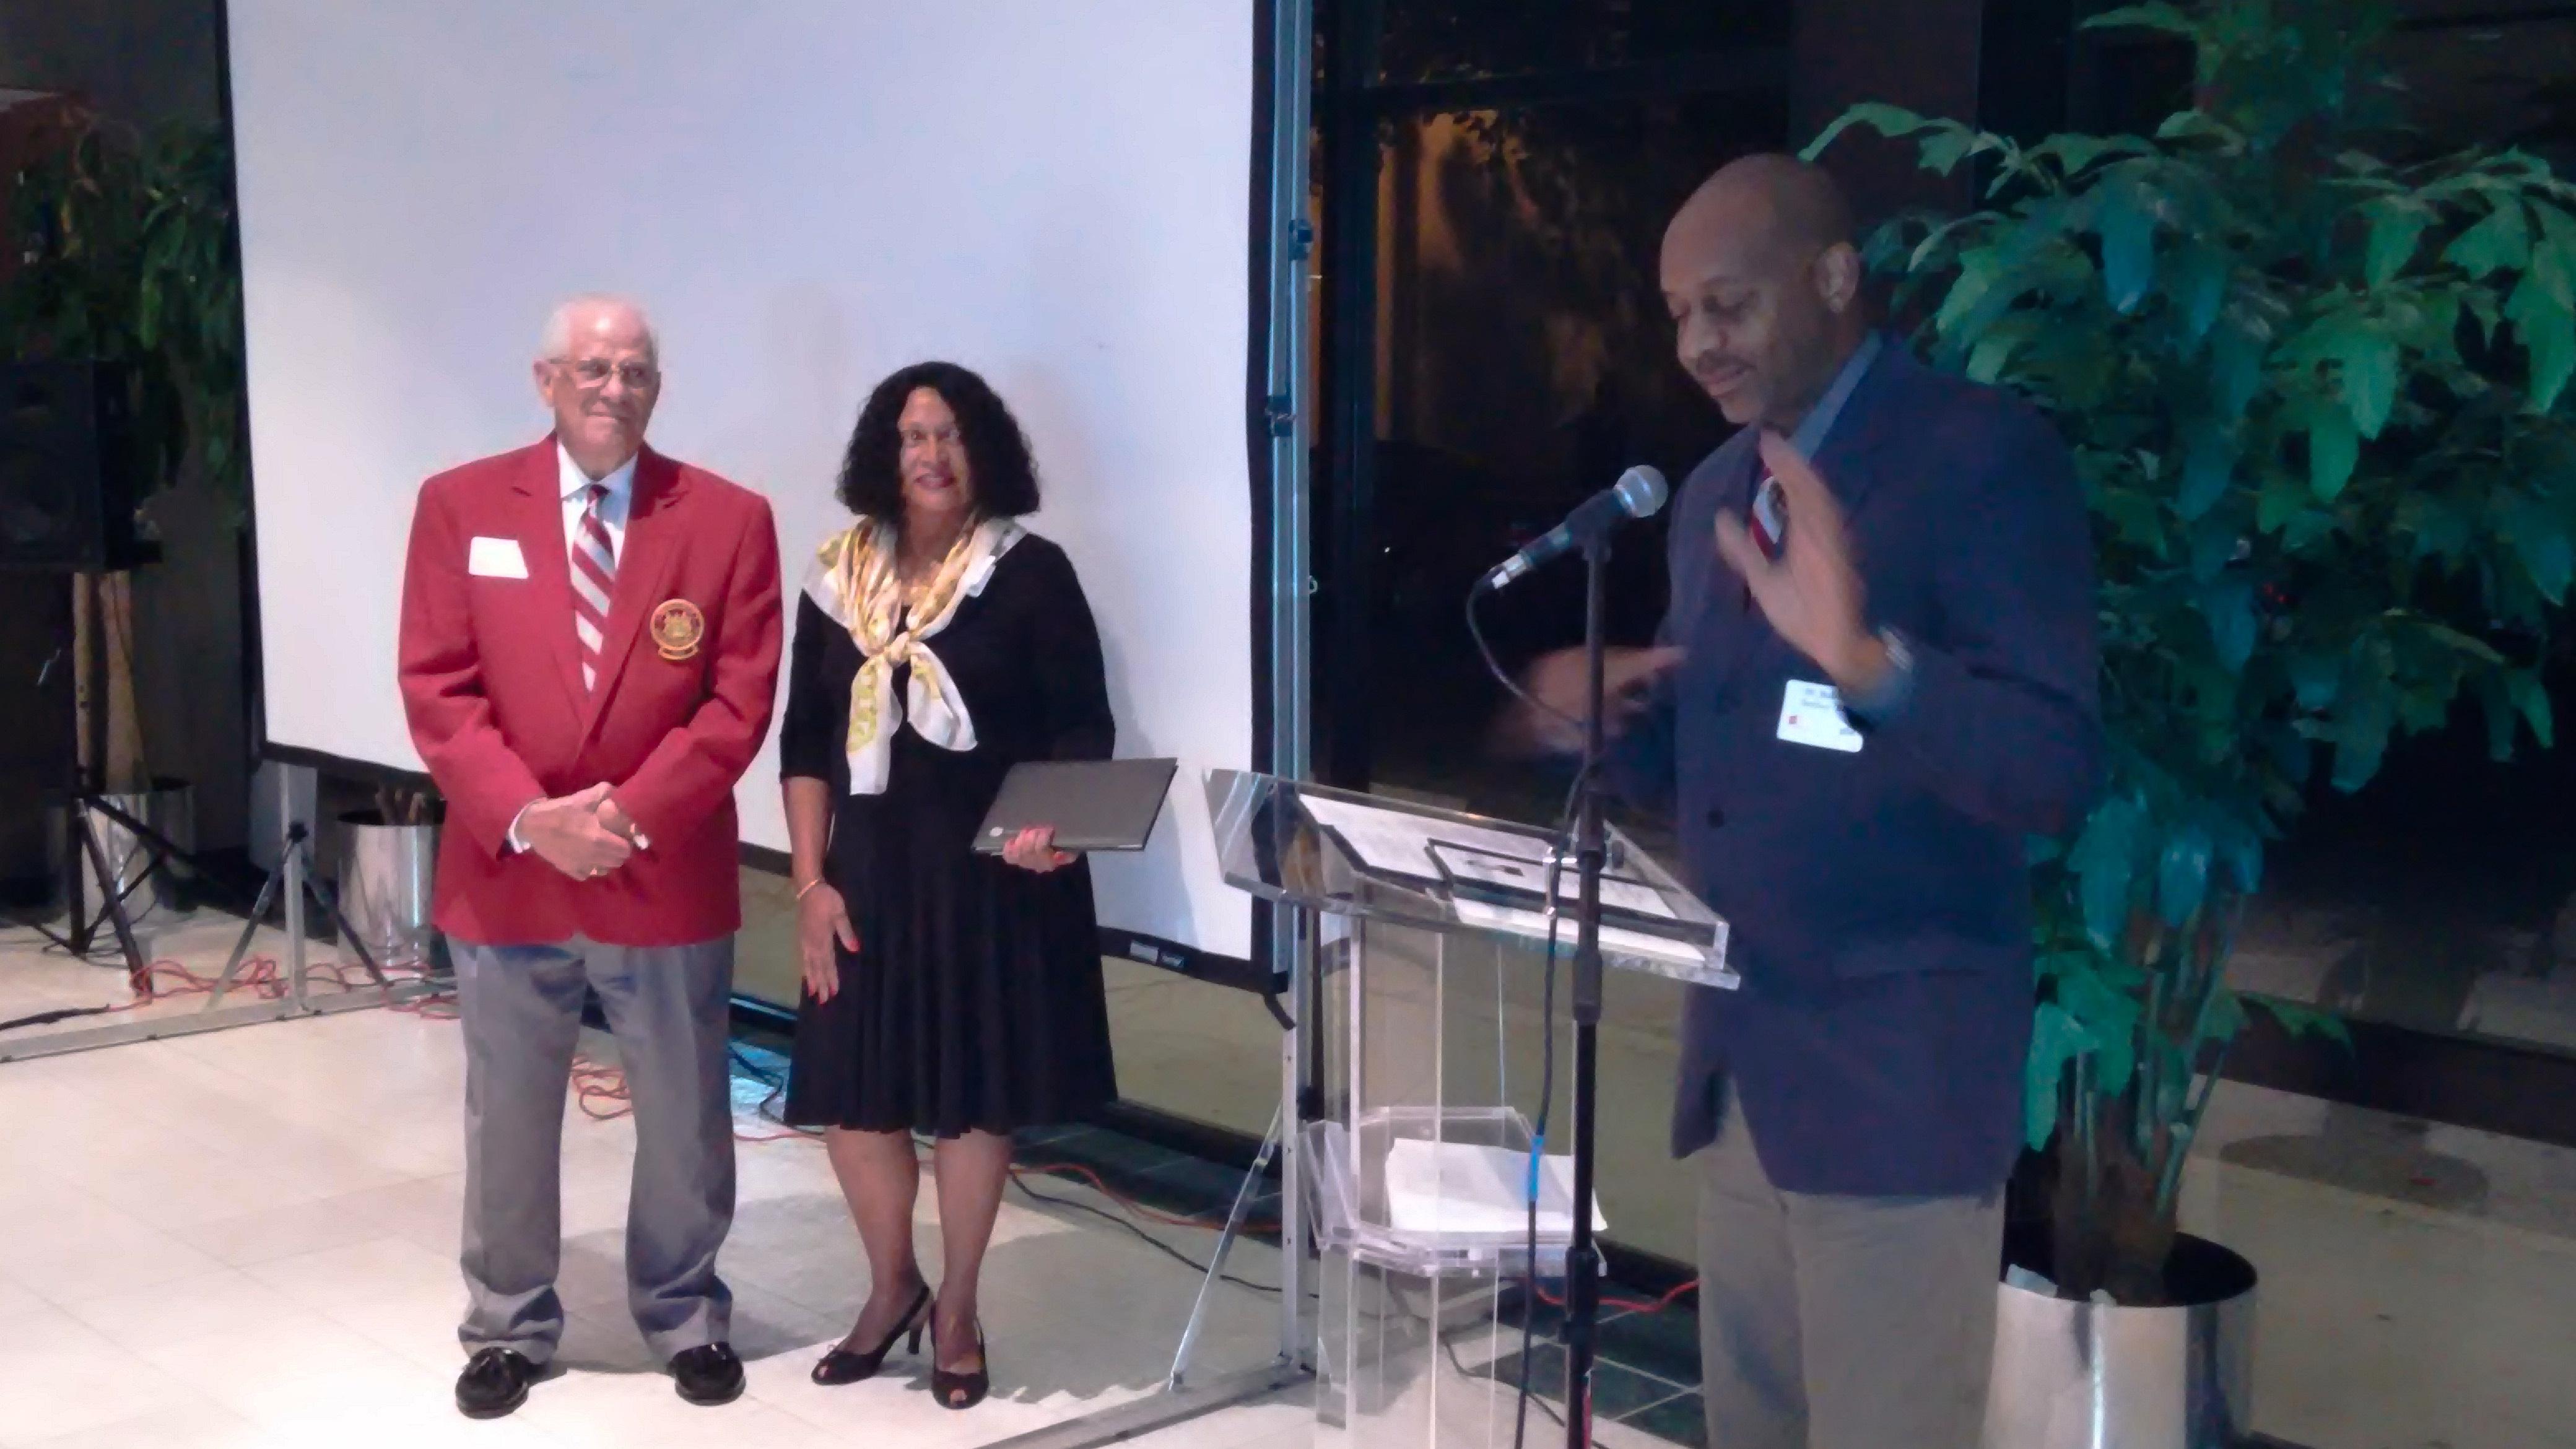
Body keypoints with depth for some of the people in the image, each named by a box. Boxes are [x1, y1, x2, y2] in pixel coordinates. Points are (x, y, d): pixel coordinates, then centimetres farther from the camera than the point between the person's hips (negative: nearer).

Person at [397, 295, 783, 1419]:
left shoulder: (728, 518, -1)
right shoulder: (460, 507, 1)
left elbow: (739, 703, -5)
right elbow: (437, 690, -4)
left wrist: (628, 815, -15)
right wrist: (527, 817, -16)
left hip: (668, 875, 0)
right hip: (505, 870, 1)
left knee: (685, 1120, 11)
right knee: (507, 1121, 13)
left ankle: (685, 1318, 31)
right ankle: (509, 1327, 31)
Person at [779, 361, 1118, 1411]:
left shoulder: (1031, 574, -5)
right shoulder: (838, 579, 5)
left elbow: (1083, 729, -6)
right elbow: (806, 742, 6)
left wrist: (1057, 822, -25)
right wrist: (810, 883, -1)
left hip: (997, 877, -3)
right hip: (872, 874, 3)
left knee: (974, 1094, 6)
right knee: (850, 1091, 5)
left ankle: (957, 1310, 25)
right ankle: (893, 1287, 31)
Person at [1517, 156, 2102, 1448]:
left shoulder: (1985, 453, -12)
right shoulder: (1714, 491, 12)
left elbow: (2055, 772, -21)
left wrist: (1867, 659, -37)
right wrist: (1616, 722, -2)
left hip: (1895, 1072, -7)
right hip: (1738, 1060, 7)